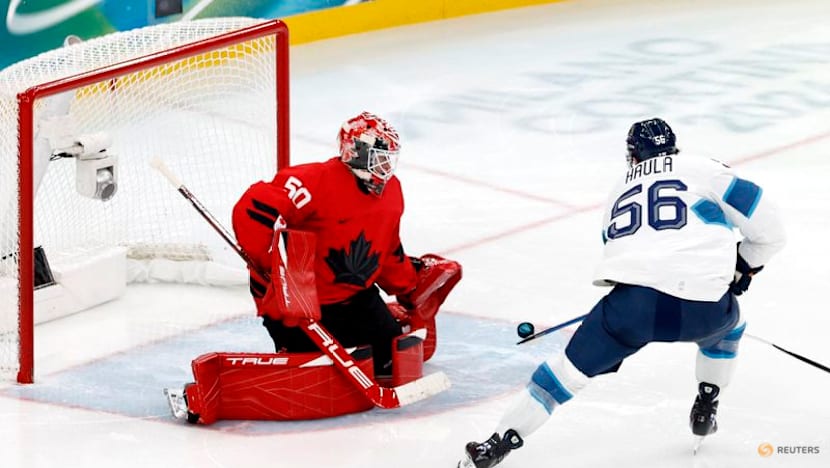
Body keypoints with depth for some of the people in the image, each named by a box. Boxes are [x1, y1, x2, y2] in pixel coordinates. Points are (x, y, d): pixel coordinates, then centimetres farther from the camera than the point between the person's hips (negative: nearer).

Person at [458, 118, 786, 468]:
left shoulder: (620, 189, 30)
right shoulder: (703, 169, 18)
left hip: (633, 301, 1)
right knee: (726, 322, 35)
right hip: (701, 307, -1)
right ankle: (704, 411, 37)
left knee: (571, 367, 14)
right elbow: (765, 223, 14)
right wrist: (745, 265, 32)